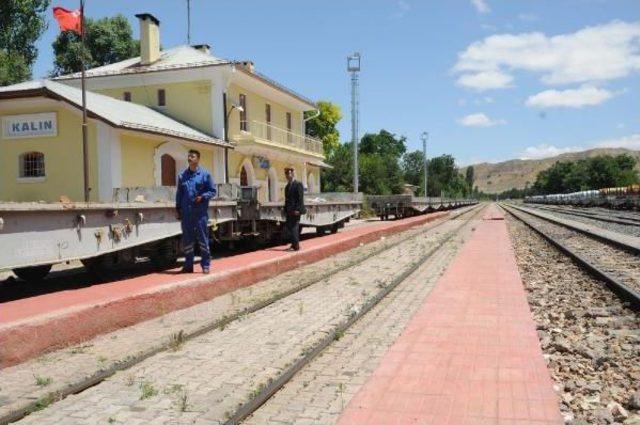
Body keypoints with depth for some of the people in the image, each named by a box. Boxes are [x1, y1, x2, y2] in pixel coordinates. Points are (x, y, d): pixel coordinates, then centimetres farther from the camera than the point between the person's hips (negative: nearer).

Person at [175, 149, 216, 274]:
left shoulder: (205, 174, 0)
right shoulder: (182, 175, 11)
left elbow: (212, 191, 2)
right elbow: (179, 194, 16)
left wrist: (202, 197, -14)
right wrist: (178, 208, 10)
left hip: (200, 212, -4)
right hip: (186, 212, 4)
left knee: (203, 238, 0)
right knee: (187, 239, 8)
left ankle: (205, 265, 8)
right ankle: (188, 265, 17)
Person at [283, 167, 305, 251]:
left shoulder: (298, 184, -7)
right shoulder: (287, 186, 19)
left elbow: (300, 198, -14)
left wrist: (298, 209, -20)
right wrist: (286, 210, 13)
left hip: (295, 210, -8)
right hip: (289, 211, 8)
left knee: (294, 227, -10)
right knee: (288, 227, 8)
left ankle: (296, 246, -6)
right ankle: (294, 244, 19)